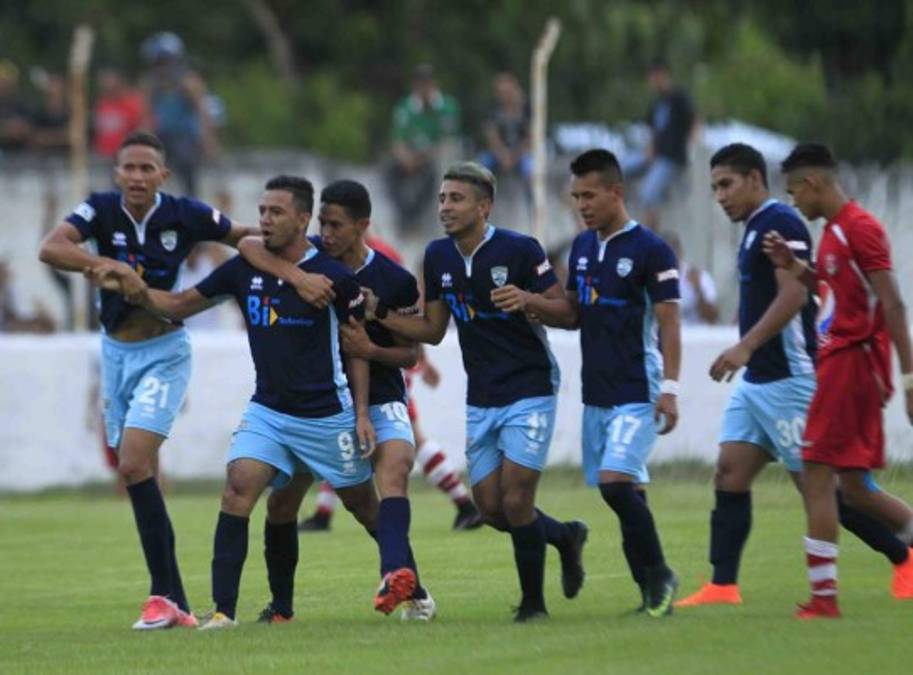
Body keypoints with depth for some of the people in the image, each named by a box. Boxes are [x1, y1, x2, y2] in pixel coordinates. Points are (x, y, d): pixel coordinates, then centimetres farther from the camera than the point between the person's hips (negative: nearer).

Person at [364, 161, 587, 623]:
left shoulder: (519, 250, -14)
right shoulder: (438, 257, 3)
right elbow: (432, 330, 12)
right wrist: (379, 313, -1)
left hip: (529, 393, -6)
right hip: (480, 400, 6)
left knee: (515, 501, -12)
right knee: (490, 507, 3)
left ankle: (532, 602, 6)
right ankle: (565, 537, 31)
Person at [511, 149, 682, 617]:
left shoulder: (649, 250, -10)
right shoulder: (582, 247, 12)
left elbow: (669, 324, -11)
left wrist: (670, 388, -18)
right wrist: (528, 303, 0)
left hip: (637, 392, -7)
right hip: (596, 392, 7)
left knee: (616, 482, -19)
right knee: (625, 491, 7)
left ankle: (659, 575, -4)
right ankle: (652, 591, 14)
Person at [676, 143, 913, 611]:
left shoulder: (780, 223, -13)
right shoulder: (756, 229, 17)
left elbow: (794, 294, -24)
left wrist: (746, 346, -29)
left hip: (787, 379, -10)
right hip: (757, 380, 10)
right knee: (730, 476, 1)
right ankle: (722, 586, -2)